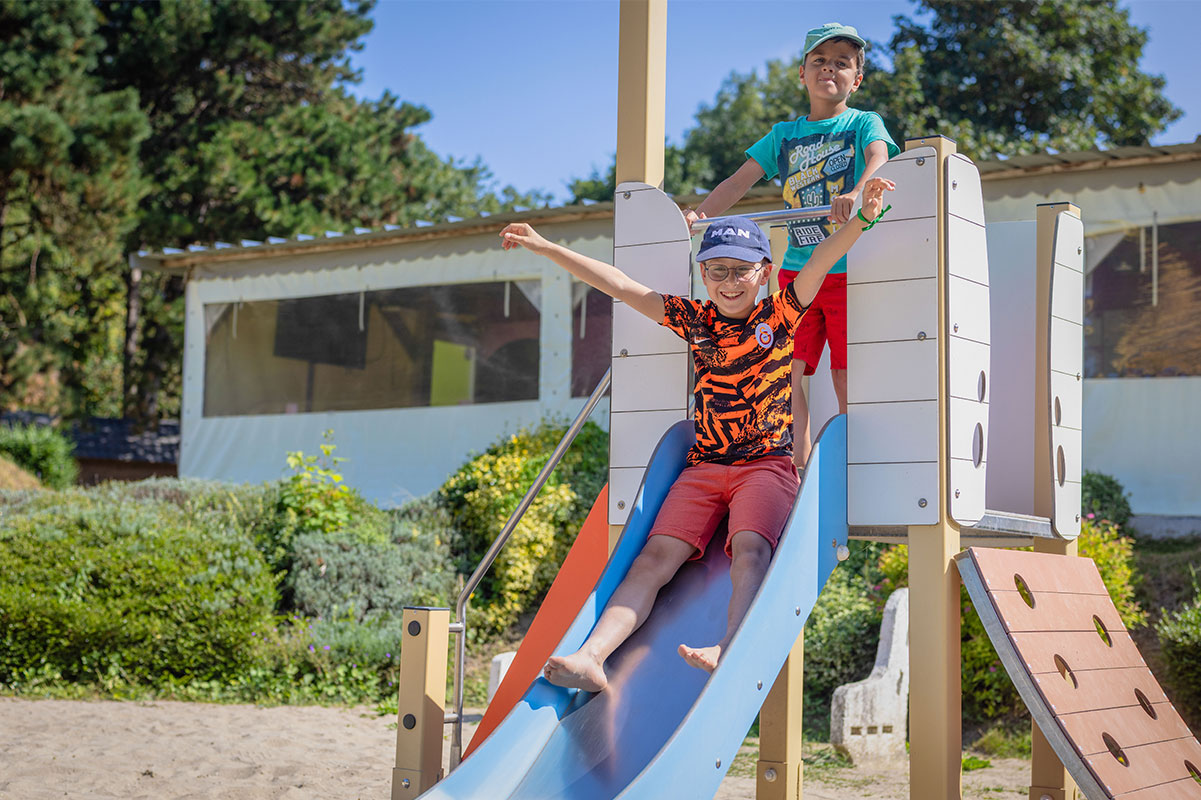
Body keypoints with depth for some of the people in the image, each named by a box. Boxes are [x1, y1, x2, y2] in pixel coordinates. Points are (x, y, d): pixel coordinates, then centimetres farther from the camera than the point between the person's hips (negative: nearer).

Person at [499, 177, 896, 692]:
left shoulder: (780, 315, 5)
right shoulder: (695, 321, 12)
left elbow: (821, 261, -10)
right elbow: (619, 286, 12)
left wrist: (863, 219, -28)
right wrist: (546, 248, 12)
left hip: (767, 463, -3)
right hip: (704, 466, 3)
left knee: (750, 549, -30)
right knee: (655, 556, -16)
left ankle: (729, 651, -55)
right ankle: (591, 656, -34)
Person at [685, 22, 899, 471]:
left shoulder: (864, 123, 4)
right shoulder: (784, 134, 14)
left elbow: (879, 158, -18)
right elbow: (741, 180, 6)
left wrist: (856, 193, -40)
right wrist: (698, 216, -11)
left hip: (850, 270, -3)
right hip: (796, 270, 3)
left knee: (848, 381, -4)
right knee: (786, 375, -6)